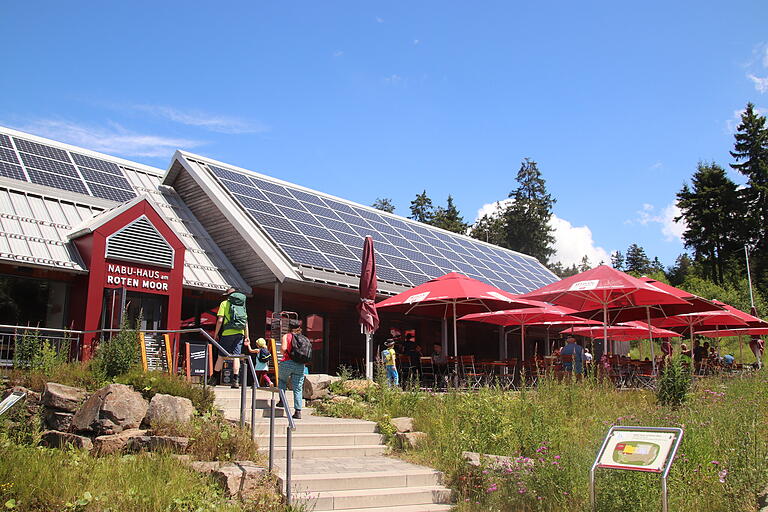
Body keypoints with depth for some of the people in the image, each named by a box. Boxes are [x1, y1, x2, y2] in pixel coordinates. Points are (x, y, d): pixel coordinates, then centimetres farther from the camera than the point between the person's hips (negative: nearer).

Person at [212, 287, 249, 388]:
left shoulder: (224, 303, 3)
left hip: (227, 333, -3)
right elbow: (246, 321, 12)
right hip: (239, 334, 3)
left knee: (221, 356, 5)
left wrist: (216, 333, 4)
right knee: (236, 356, 3)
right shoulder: (242, 304, 15)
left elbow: (220, 320, -4)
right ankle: (236, 380, -4)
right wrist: (246, 336, 14)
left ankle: (215, 379, 10)